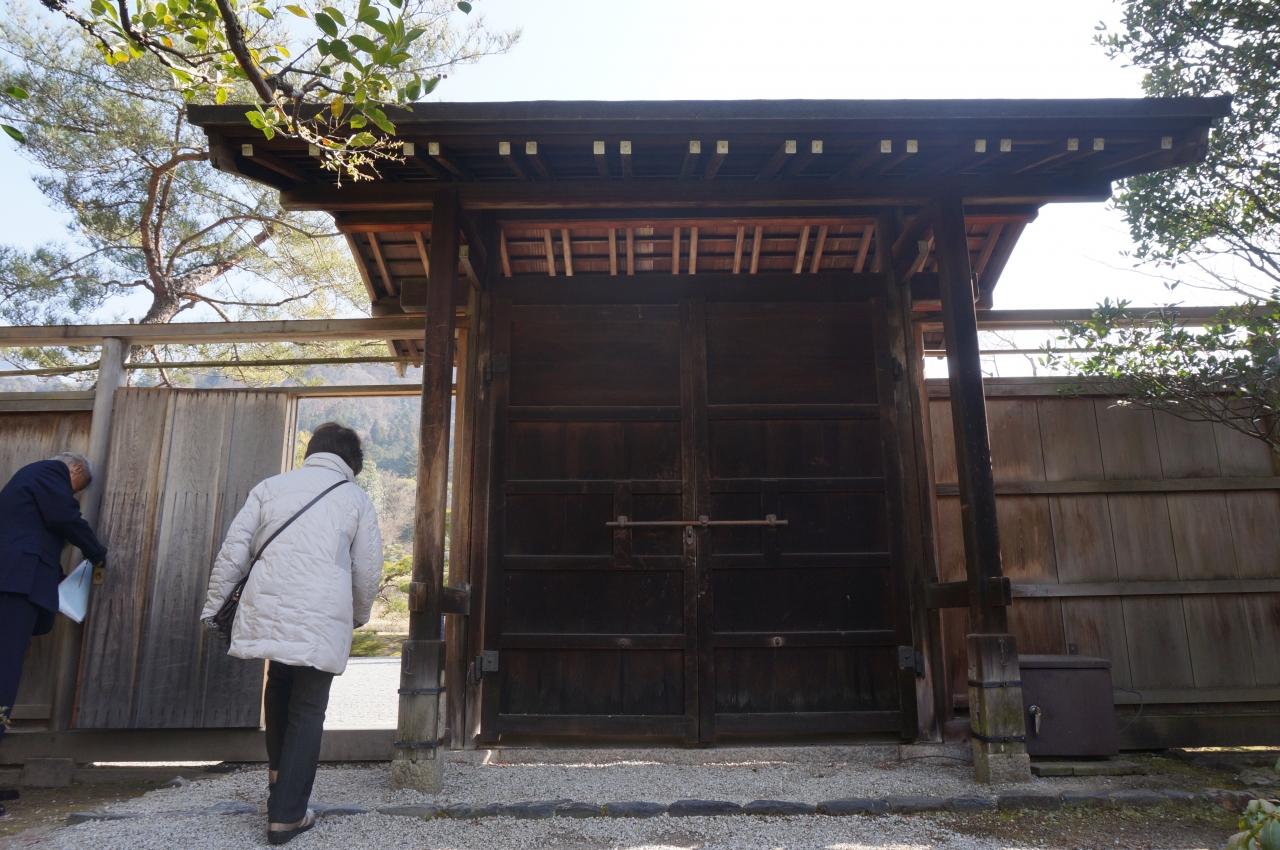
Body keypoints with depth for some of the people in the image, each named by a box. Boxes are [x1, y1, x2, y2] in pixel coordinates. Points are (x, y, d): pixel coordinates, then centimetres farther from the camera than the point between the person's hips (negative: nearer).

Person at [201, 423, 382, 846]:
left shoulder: (271, 486, 11)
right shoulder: (356, 499, 6)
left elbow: (233, 551, 7)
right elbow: (368, 573, 6)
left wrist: (213, 606, 15)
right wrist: (359, 616, 22)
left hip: (268, 610, 3)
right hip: (322, 620, -3)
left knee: (280, 687, 28)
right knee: (307, 713, 9)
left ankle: (279, 775, 40)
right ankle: (285, 815, 12)